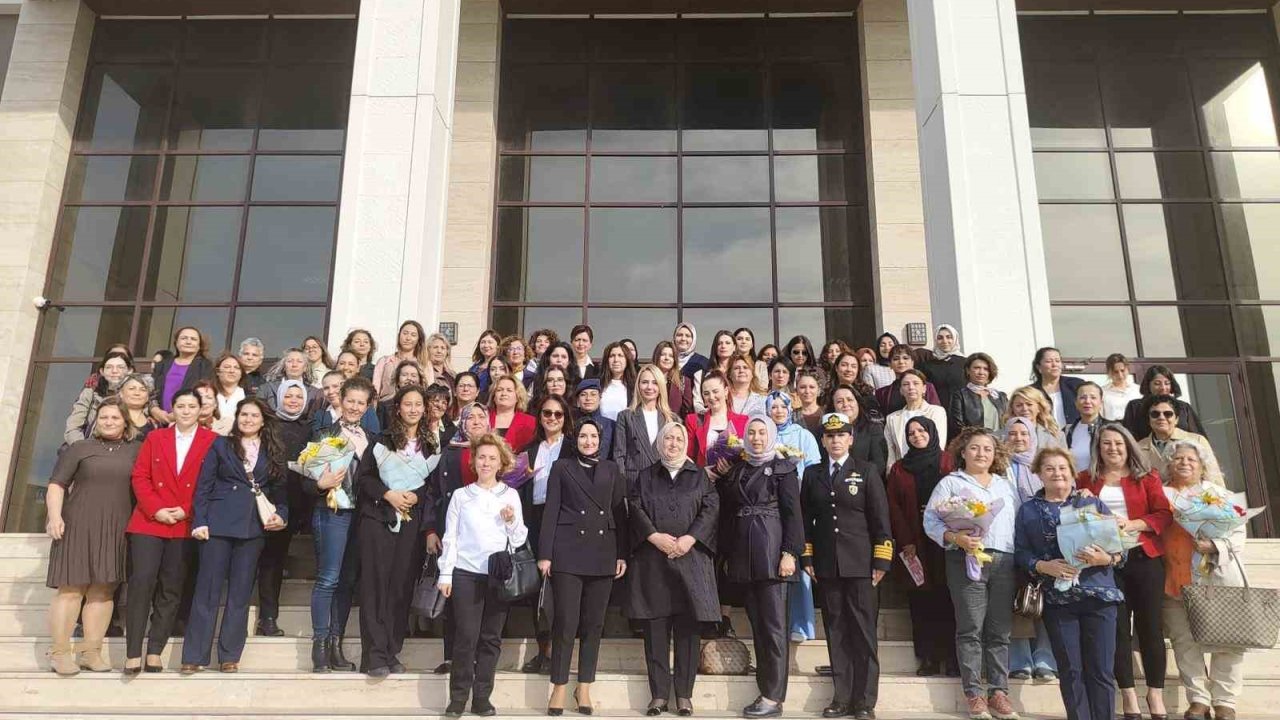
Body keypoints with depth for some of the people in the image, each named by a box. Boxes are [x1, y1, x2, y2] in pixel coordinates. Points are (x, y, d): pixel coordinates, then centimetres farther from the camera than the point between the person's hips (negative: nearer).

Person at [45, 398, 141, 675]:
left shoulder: (135, 451, 12)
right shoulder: (80, 448, 7)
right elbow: (57, 484, 1)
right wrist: (54, 516, -12)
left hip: (115, 531, 2)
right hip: (78, 527, -2)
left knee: (103, 590, 3)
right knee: (71, 588, -3)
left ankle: (91, 652, 9)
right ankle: (60, 653, 3)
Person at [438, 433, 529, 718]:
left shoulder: (511, 495, 6)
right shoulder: (461, 496, 5)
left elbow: (519, 540, 8)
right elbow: (450, 537, 6)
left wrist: (512, 522, -11)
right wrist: (445, 574, 1)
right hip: (466, 574, -1)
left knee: (491, 638, 5)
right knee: (465, 637, -1)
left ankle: (482, 697, 15)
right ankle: (458, 697, 10)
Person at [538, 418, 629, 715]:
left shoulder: (611, 469, 13)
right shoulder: (561, 467, 6)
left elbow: (620, 513, 11)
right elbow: (551, 511, 1)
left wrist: (622, 554, 4)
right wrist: (544, 554, -7)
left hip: (603, 554, 3)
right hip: (568, 552, -3)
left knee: (594, 623, 6)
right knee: (565, 621, -4)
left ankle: (584, 688, 16)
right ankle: (559, 688, 8)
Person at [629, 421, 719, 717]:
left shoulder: (699, 475, 13)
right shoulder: (646, 476, 14)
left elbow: (711, 508, 1)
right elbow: (635, 508, 2)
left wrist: (689, 539, -12)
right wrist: (655, 537, -13)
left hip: (690, 557, 0)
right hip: (652, 558, 0)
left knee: (687, 627, 0)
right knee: (655, 627, 0)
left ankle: (684, 694, 7)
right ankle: (658, 694, 7)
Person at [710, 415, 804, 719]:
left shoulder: (783, 468, 1)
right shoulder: (735, 469, 15)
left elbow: (793, 513, -6)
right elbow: (728, 513, 16)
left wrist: (790, 553, -13)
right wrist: (726, 554, 10)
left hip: (771, 552, -5)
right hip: (743, 555, 5)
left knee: (773, 624, -4)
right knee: (757, 624, 8)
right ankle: (766, 690, 14)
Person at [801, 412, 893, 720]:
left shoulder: (867, 472, 3)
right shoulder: (812, 474, 11)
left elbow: (880, 519, 0)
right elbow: (806, 518, 11)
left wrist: (881, 561, -6)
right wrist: (807, 558, 4)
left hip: (859, 564, -2)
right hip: (826, 565, 3)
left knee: (863, 632, 1)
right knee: (835, 631, 6)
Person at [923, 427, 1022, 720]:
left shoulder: (1007, 485, 20)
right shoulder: (950, 483, 5)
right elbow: (931, 521, -3)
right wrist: (956, 538, -18)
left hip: (1004, 561, 4)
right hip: (967, 560, -4)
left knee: (1000, 631, 6)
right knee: (970, 629, -2)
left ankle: (999, 692, 13)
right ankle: (974, 693, 4)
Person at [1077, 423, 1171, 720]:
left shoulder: (1146, 476, 8)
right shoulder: (1087, 479, 10)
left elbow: (1164, 514, -1)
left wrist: (1133, 524, -16)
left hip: (1144, 557, 0)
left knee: (1149, 625, 3)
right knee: (1117, 627, 3)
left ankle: (1156, 695, 14)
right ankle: (1129, 696, 11)